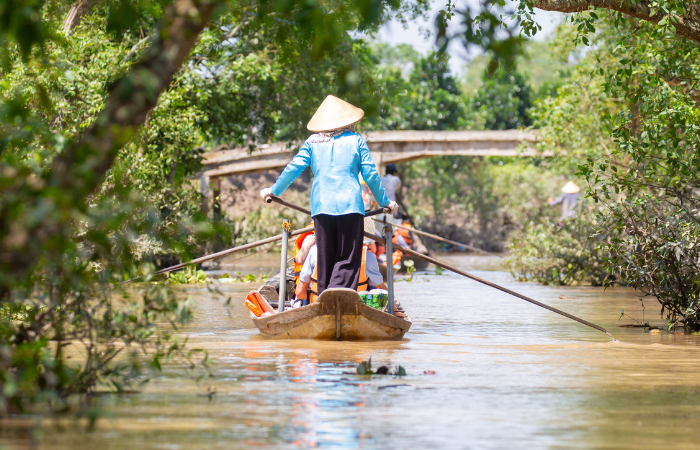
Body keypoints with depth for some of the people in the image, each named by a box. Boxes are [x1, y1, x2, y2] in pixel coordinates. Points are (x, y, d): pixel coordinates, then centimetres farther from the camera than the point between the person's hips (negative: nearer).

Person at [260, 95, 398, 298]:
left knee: (325, 260, 9)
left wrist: (274, 190, 23)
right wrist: (384, 202, 20)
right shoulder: (356, 140, 9)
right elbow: (370, 174, 8)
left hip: (321, 206, 2)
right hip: (350, 205, -2)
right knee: (348, 259, -5)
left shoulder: (312, 142, 12)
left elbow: (294, 167, 9)